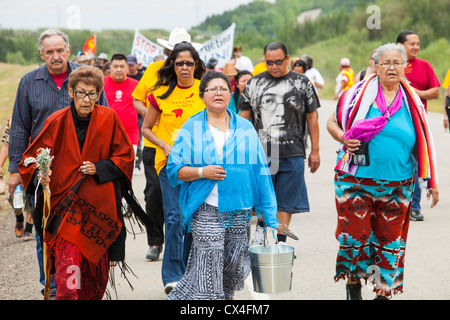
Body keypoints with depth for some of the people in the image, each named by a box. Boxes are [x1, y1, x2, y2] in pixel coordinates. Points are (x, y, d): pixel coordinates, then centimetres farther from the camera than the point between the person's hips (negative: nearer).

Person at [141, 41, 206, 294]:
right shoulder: (162, 93, 2)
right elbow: (146, 128, 10)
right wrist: (165, 146, -6)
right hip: (170, 162, -1)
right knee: (175, 217, -12)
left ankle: (190, 273, 20)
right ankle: (172, 276, -5)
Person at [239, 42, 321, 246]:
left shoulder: (302, 83, 5)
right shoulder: (254, 83, 8)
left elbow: (312, 118, 7)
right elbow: (244, 118, 12)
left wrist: (315, 151, 4)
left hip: (292, 154, -1)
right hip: (260, 153, 1)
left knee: (286, 201, 2)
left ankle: (280, 242, 9)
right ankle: (261, 228, 24)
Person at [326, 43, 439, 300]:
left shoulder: (412, 101, 5)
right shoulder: (359, 94, -1)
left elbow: (423, 143, 11)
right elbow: (332, 122, 9)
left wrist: (432, 182, 8)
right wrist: (344, 140, -12)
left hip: (397, 185, 2)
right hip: (355, 180, -2)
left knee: (389, 239, 5)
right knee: (355, 234, -2)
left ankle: (383, 291, 18)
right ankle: (353, 281, 21)